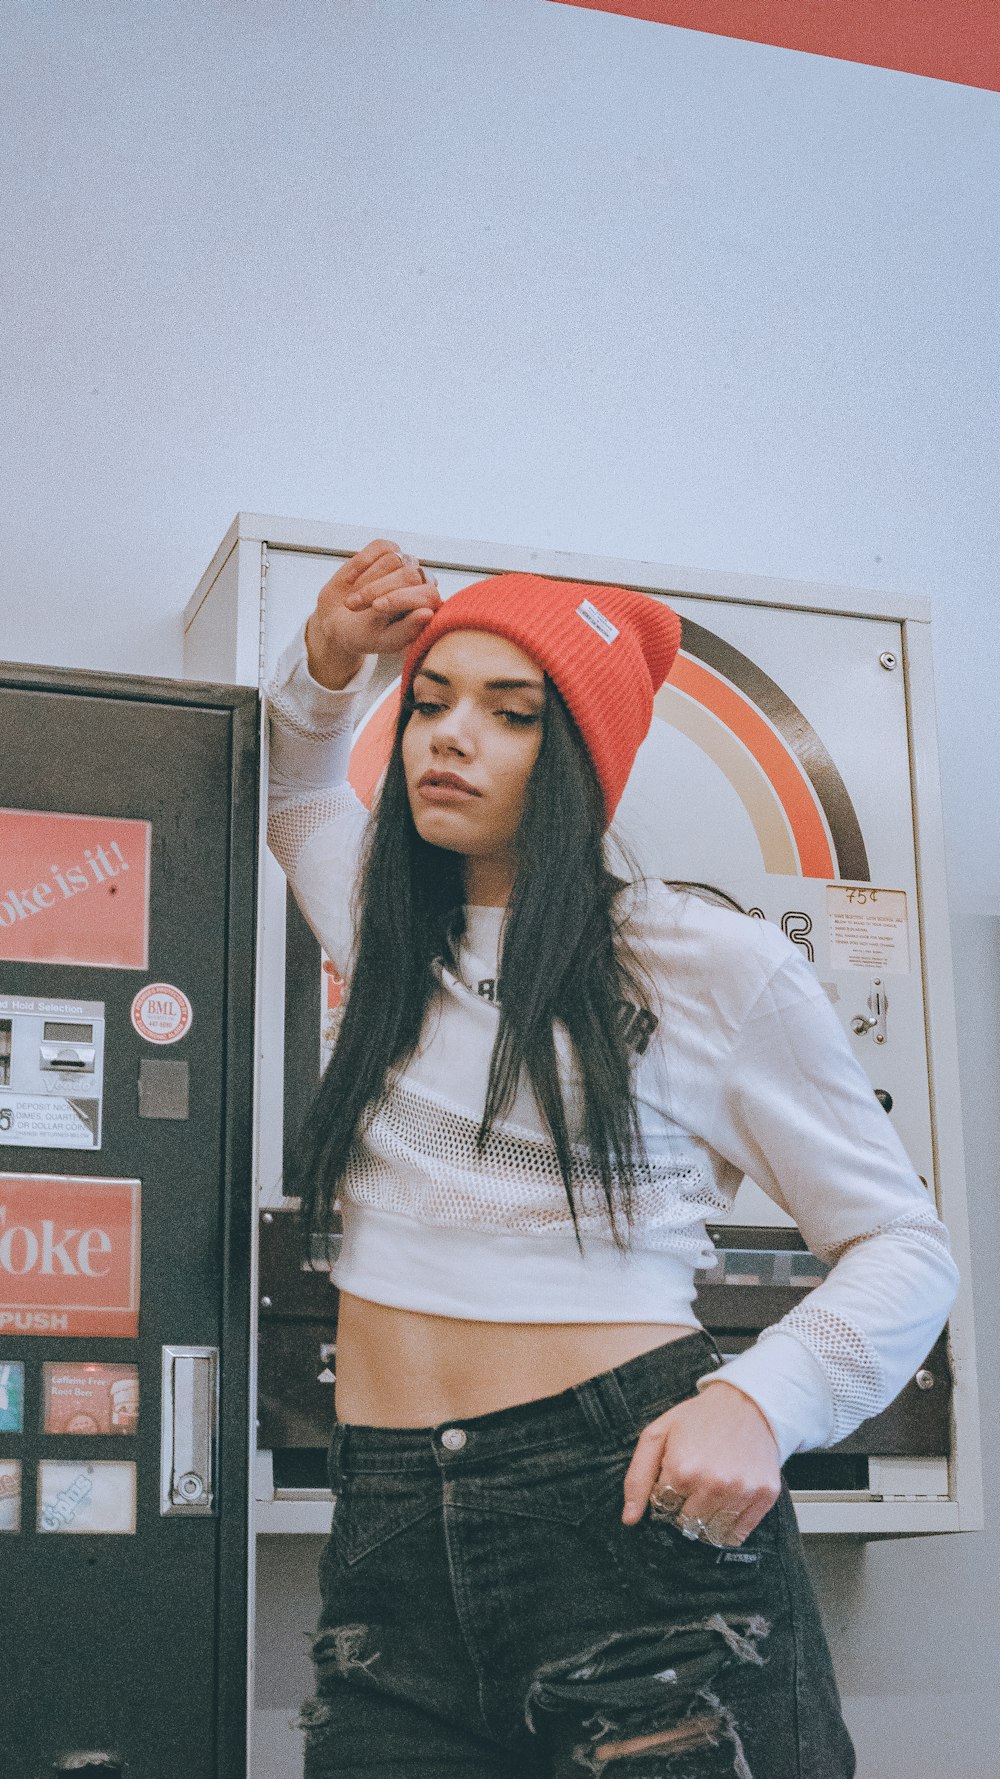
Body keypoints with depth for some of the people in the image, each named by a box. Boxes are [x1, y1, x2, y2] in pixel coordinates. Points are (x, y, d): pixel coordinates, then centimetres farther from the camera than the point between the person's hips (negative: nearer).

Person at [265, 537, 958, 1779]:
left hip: (637, 1508, -4)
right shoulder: (390, 930, 14)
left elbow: (901, 1247, 2)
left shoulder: (713, 967, -2)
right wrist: (324, 666, 15)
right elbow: (291, 785, 37)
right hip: (393, 1543, 5)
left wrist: (757, 1400, -16)